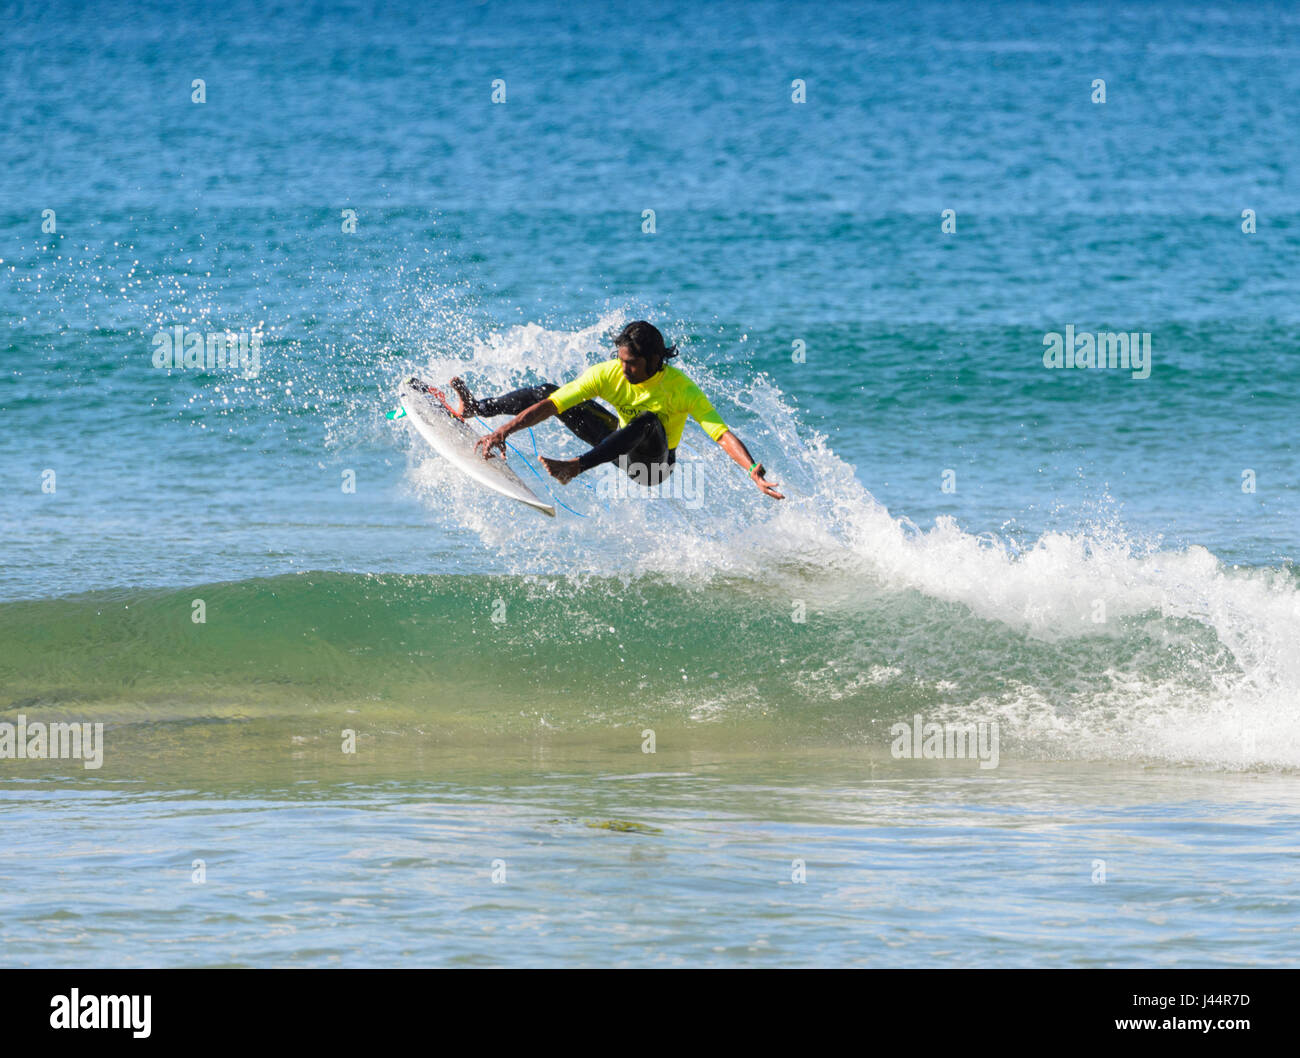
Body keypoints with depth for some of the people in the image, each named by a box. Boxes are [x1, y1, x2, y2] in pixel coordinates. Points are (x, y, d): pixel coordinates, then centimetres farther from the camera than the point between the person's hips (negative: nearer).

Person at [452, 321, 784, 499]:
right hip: (621, 443, 5)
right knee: (548, 391, -2)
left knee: (648, 421, -40)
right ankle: (475, 407, 15)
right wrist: (504, 431, -31)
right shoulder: (609, 374, -21)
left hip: (654, 463, -5)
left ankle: (575, 467, -43)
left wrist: (753, 472, -51)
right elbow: (549, 406, -22)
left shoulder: (681, 389, -30)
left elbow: (723, 435, -35)